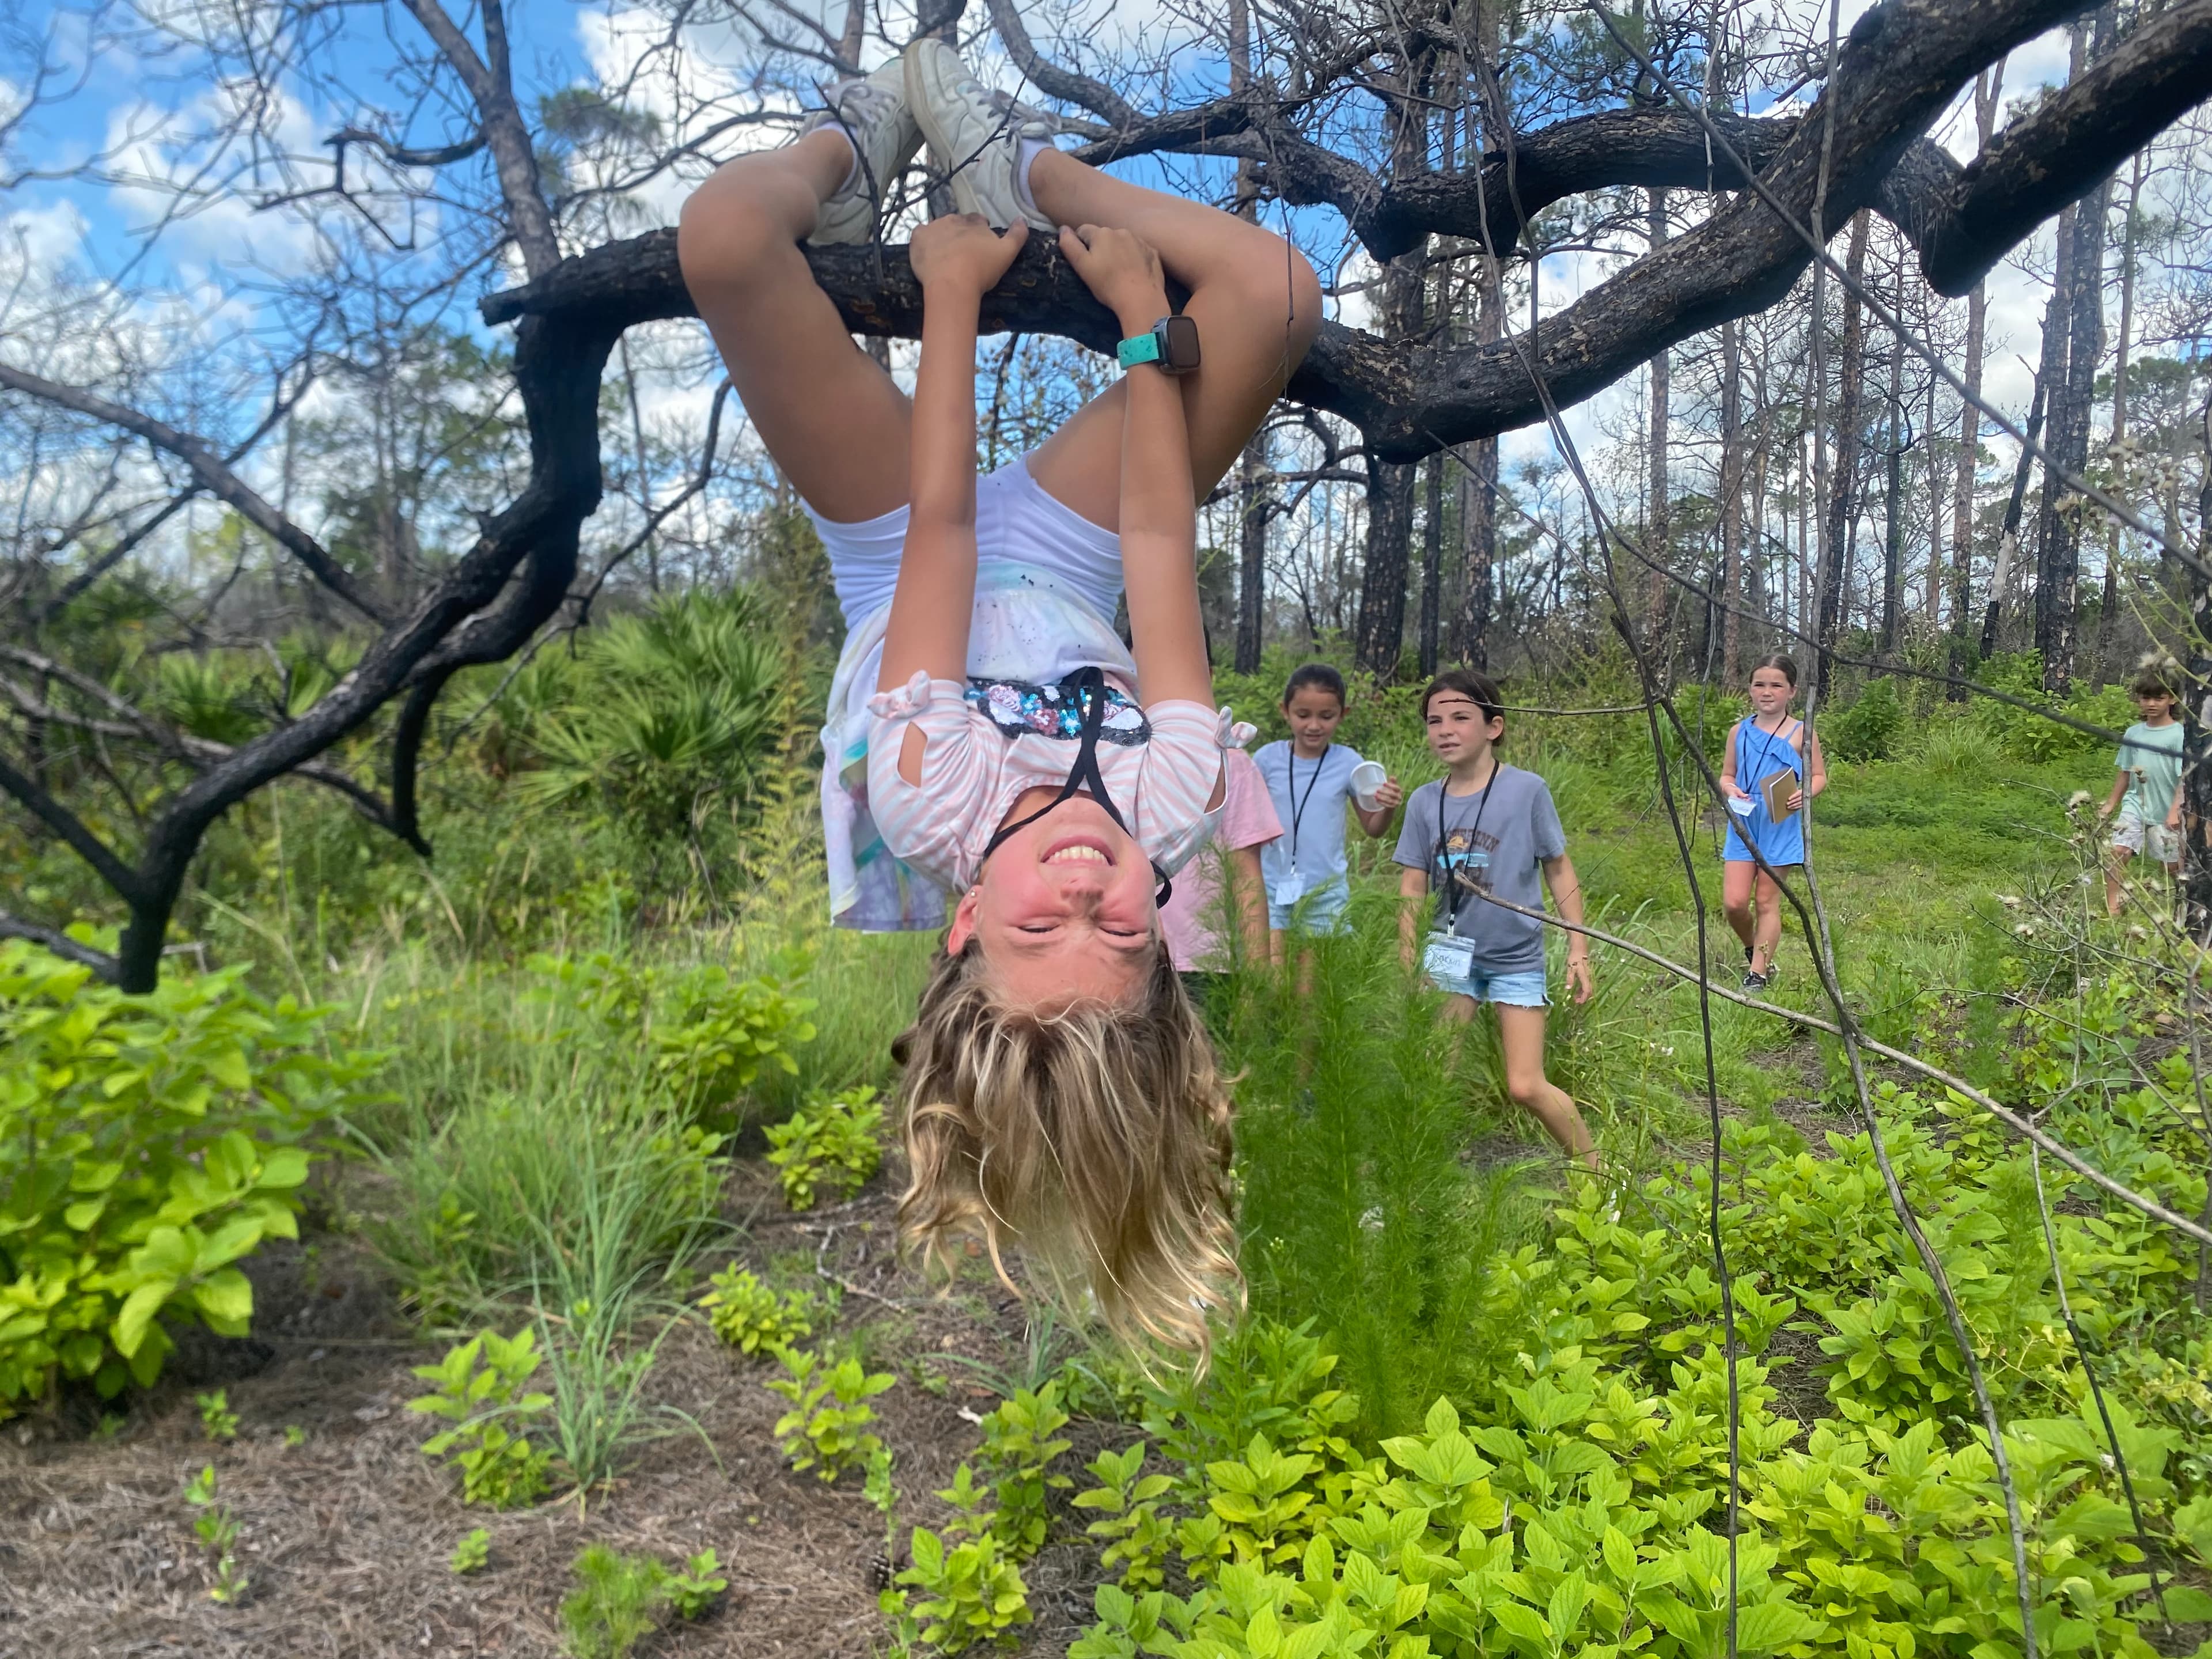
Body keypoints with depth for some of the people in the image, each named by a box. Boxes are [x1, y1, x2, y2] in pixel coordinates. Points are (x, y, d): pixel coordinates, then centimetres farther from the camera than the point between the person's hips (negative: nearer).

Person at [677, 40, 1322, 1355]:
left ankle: (854, 151, 15)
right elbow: (1159, 539, -27)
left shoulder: (933, 800, -41)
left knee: (725, 235, -22)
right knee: (1279, 294, -15)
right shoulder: (1172, 806, -36)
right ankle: (1016, 172, 8)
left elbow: (941, 522, -33)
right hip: (1067, 555, 2)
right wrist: (1142, 315, -16)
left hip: (901, 547, -1)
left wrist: (952, 293, -20)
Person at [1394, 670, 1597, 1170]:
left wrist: (1578, 948, -4)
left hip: (1517, 958, -3)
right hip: (1451, 952, 3)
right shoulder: (1424, 802, -2)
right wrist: (1407, 966, 3)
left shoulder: (1527, 790, -10)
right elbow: (1412, 889, 5)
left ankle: (1593, 1170, 17)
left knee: (1526, 1087, -3)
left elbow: (1559, 870, -2)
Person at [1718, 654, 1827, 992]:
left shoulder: (1801, 734, -2)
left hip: (1781, 828, -3)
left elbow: (1819, 776, 4)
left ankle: (1758, 974, 9)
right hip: (1743, 825, 3)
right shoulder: (1739, 732, 7)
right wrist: (1729, 789, -9)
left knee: (1767, 902, 2)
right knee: (1733, 902, -4)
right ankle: (1752, 951, 25)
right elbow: (1727, 774, 14)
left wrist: (1804, 793, -17)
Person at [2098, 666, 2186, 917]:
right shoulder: (2133, 733, 6)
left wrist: (2175, 810, -21)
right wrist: (2111, 804, 18)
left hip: (2166, 811, -3)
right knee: (2116, 852, -14)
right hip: (2135, 805, 3)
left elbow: (2185, 778, -12)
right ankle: (2112, 910, -12)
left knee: (2172, 866, 8)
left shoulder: (2179, 735, -9)